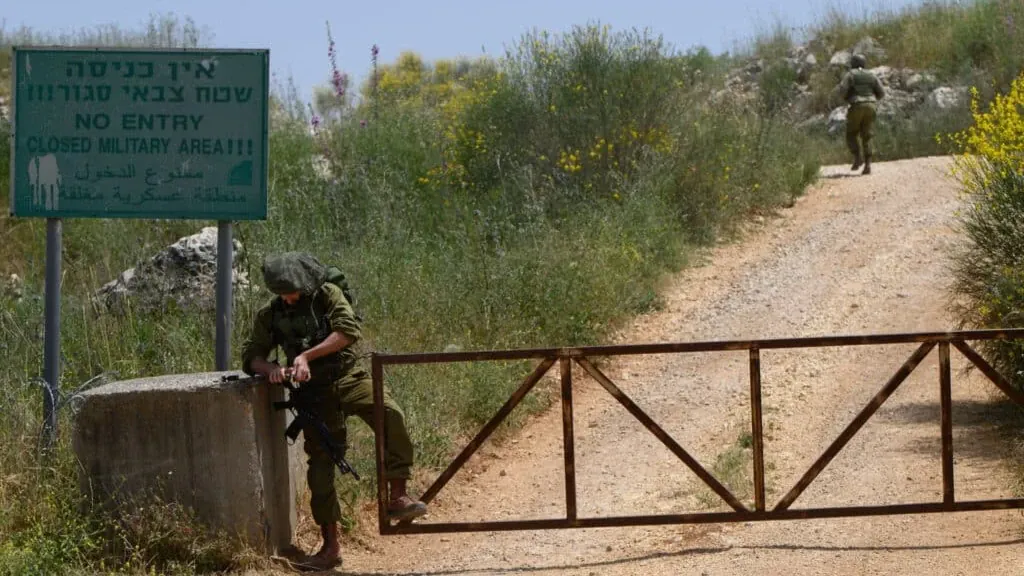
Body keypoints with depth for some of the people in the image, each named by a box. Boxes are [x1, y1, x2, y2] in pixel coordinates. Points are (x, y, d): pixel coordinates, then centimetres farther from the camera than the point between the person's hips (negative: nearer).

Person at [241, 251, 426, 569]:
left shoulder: (328, 295, -2)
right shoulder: (269, 314, 5)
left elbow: (349, 330, -17)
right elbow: (251, 355, 8)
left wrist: (306, 355, -22)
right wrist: (270, 368, -16)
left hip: (348, 376, -2)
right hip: (315, 391, 2)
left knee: (391, 415, -30)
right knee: (320, 463, 0)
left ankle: (398, 497, -29)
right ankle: (330, 545, 8)